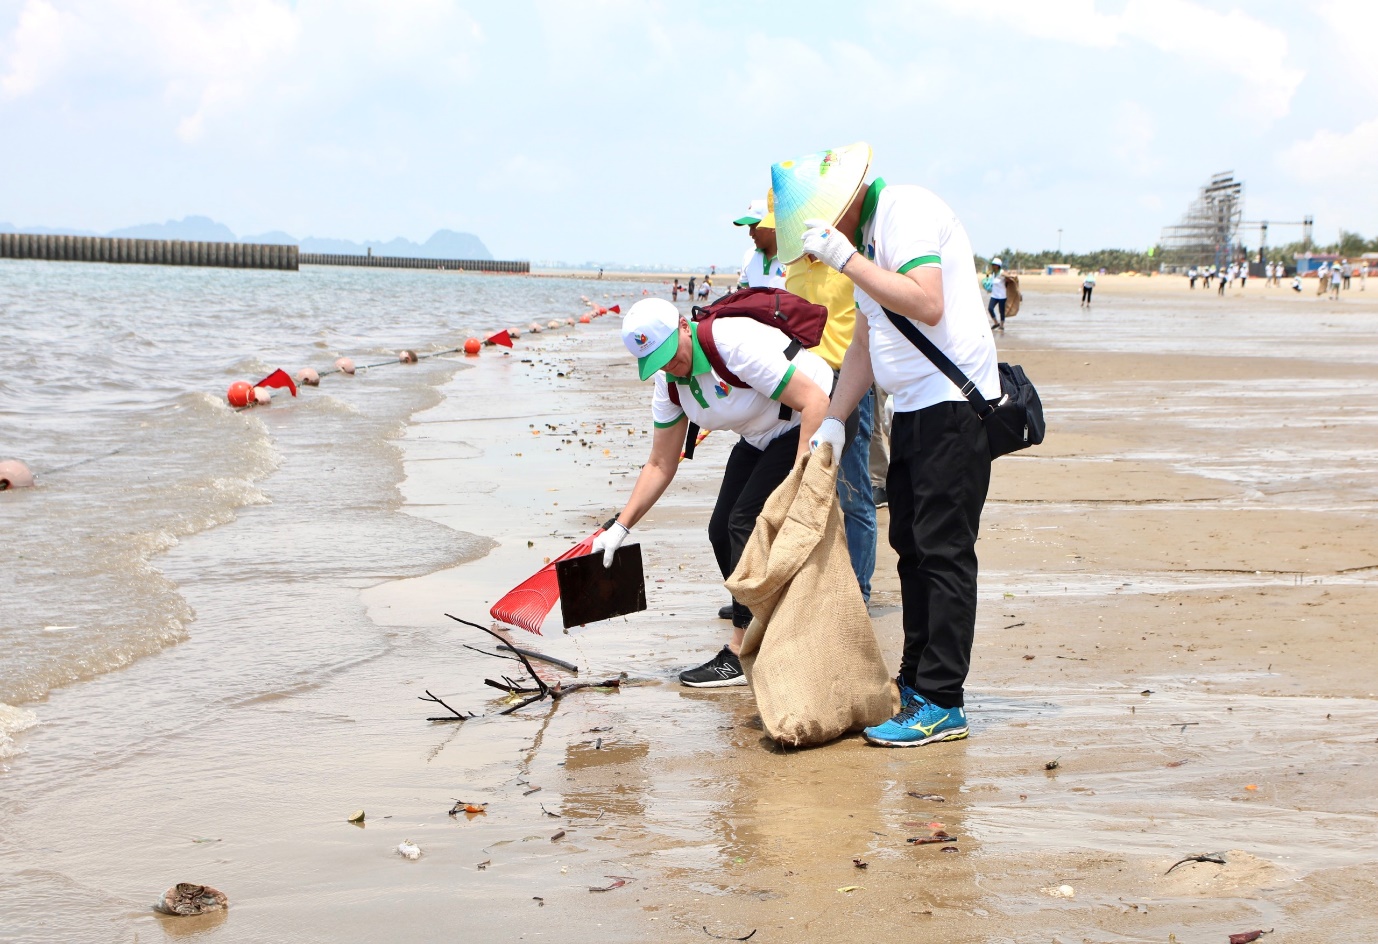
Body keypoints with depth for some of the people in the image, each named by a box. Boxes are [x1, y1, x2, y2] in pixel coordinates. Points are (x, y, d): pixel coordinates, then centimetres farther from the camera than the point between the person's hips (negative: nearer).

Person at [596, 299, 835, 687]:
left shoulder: (736, 343, -30)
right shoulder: (670, 382, -5)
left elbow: (815, 401, -30)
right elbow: (660, 466, 4)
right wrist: (620, 527, -3)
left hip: (814, 426, -9)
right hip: (762, 437, 9)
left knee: (747, 522, -17)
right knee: (722, 531, 0)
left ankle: (741, 656, -11)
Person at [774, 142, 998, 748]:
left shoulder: (906, 211, -14)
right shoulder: (865, 237, 16)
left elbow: (927, 304, -27)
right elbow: (866, 341, 20)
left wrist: (846, 259, -24)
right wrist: (834, 419, 11)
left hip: (953, 403, -10)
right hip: (912, 408, 10)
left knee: (944, 550, -9)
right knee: (911, 546, 12)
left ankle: (942, 704, -7)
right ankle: (915, 682, 20)